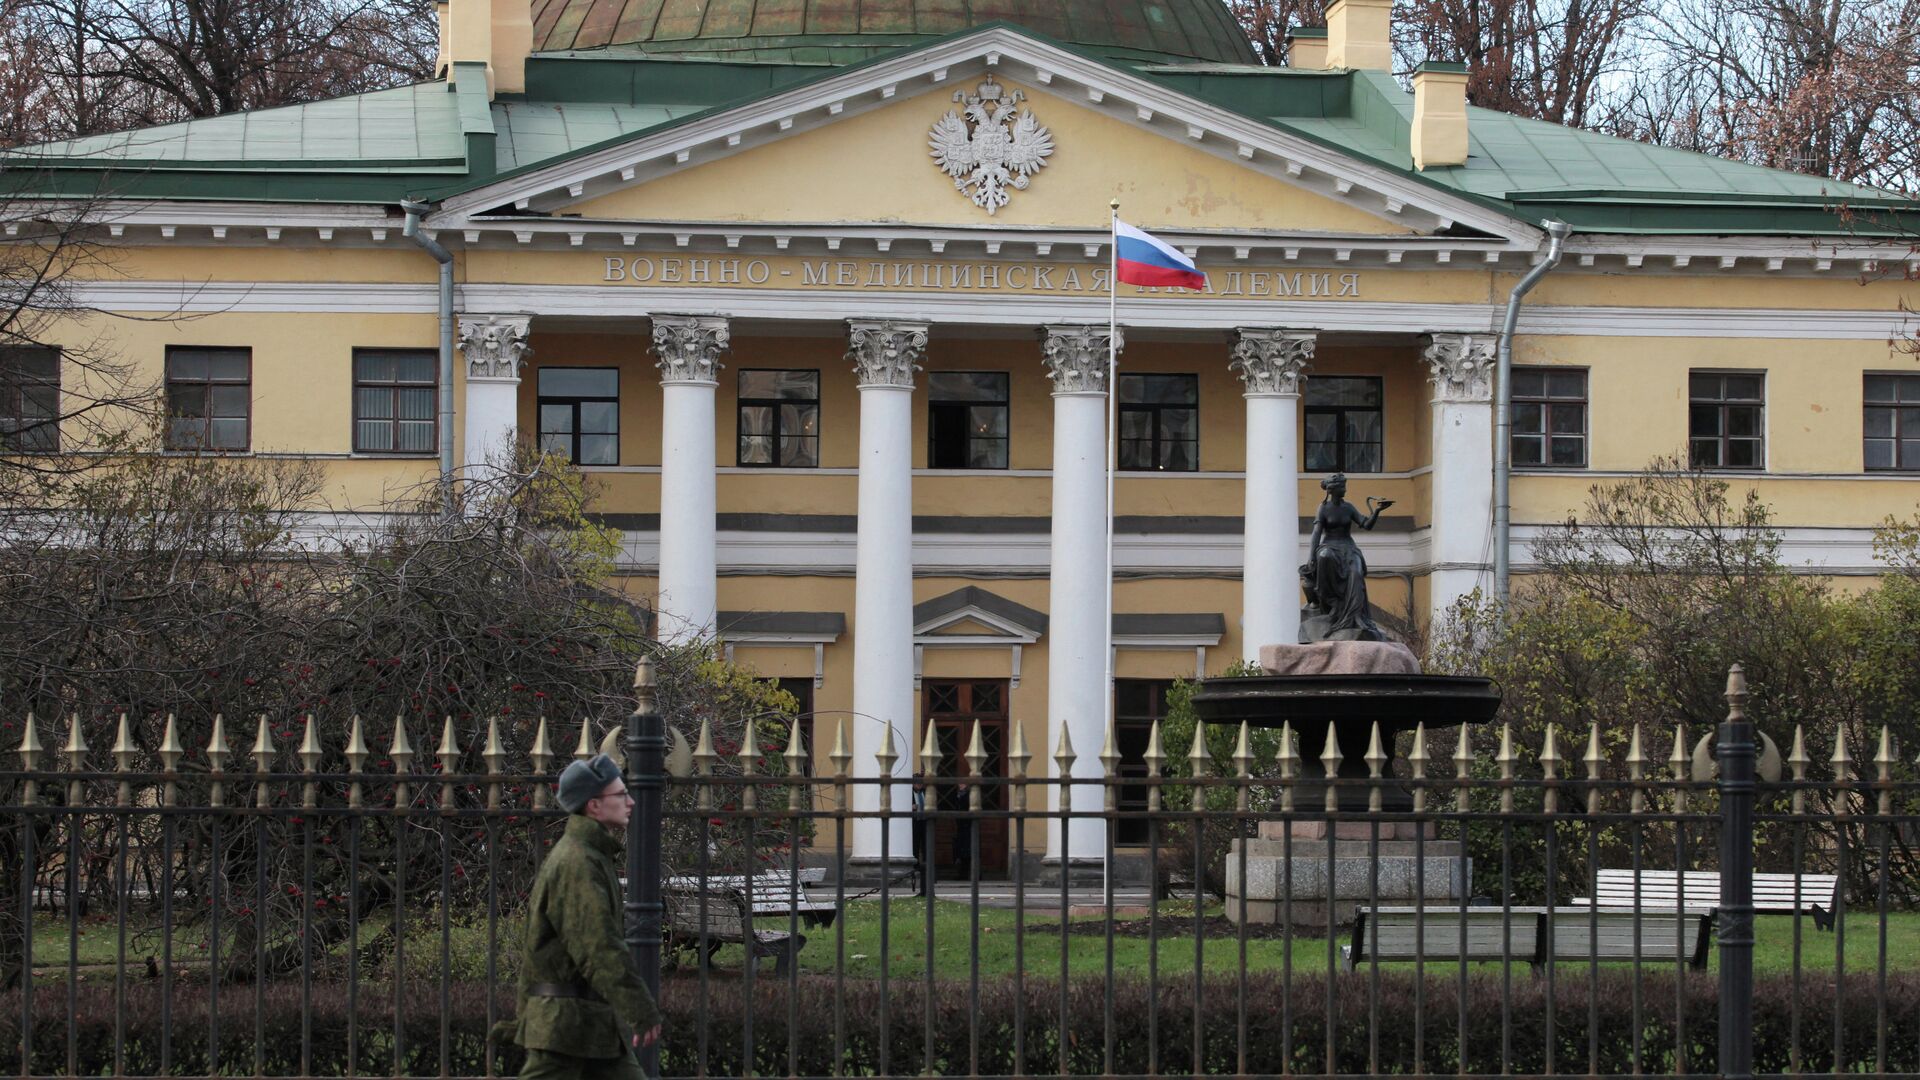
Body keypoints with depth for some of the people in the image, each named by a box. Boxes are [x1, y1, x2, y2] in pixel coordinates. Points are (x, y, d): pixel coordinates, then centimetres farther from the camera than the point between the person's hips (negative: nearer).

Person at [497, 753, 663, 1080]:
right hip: (569, 1016, -10)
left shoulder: (590, 857, 17)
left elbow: (536, 943, 24)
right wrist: (642, 1012, -26)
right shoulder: (577, 863, -17)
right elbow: (600, 946, -25)